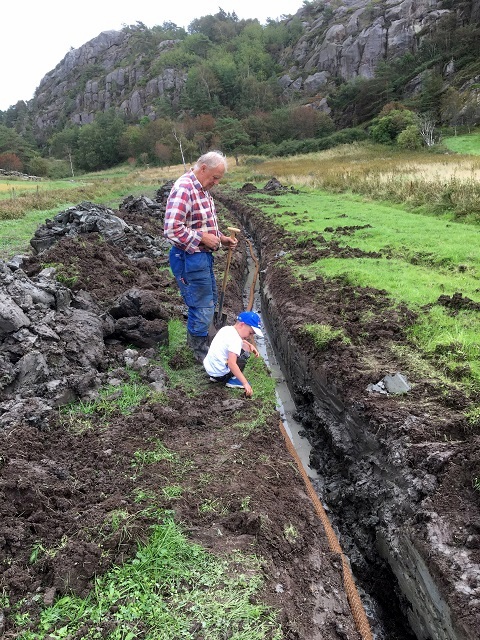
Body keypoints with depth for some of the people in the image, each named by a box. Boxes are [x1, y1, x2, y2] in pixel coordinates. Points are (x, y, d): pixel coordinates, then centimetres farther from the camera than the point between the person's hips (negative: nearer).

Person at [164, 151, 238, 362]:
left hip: (203, 256, 11)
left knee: (210, 301, 22)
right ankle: (201, 353, 17)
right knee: (202, 307, -1)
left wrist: (221, 238, 7)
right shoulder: (184, 189, -21)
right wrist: (203, 238, -21)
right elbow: (172, 229, -28)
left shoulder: (202, 189, 12)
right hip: (189, 258, -10)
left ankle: (195, 341, 40)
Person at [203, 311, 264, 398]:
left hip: (208, 366, 9)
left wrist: (251, 345, 12)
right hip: (220, 373, -8)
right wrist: (245, 383, -31)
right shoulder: (235, 339, -22)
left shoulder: (226, 329, 6)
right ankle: (231, 379, -1)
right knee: (245, 351, -3)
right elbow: (232, 364, -31)